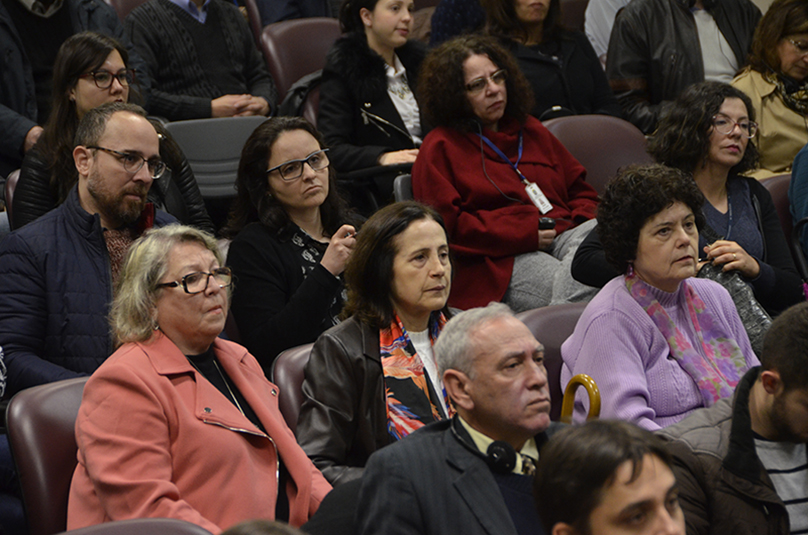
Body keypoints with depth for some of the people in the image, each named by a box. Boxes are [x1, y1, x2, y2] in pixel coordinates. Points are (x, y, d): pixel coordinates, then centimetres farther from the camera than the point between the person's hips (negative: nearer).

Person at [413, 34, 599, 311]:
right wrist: (524, 234, -10)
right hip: (498, 260, -6)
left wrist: (584, 220, 4)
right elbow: (445, 226, -3)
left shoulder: (529, 130, 30)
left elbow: (579, 189, 31)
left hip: (563, 234, 6)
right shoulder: (440, 148, 9)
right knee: (571, 288, -39)